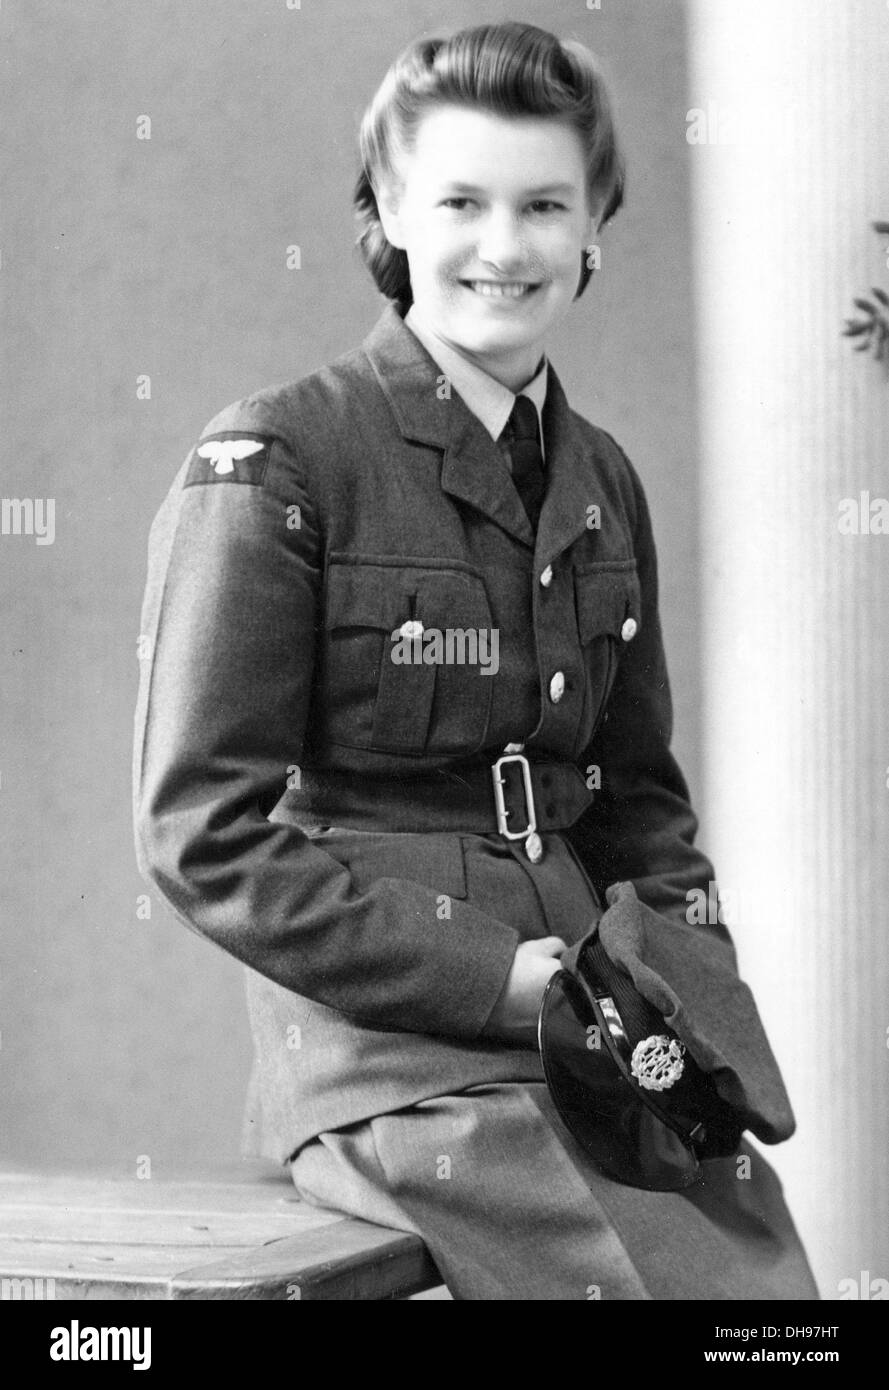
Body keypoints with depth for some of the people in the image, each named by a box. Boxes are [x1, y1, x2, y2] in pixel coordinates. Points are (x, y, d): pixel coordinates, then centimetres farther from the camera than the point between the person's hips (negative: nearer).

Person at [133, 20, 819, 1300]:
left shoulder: (602, 484, 13)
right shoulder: (270, 466, -6)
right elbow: (208, 836, -10)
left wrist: (684, 979, 2)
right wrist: (504, 980, -15)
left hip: (602, 1038, 6)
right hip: (390, 1054, -6)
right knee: (691, 1281, -23)